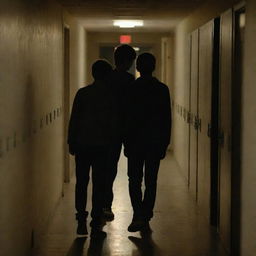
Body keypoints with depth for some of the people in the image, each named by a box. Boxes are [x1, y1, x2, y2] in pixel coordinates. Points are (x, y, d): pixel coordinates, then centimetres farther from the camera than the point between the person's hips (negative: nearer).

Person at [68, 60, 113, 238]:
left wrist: (71, 142, 9)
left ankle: (81, 222, 10)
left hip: (82, 144, 2)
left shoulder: (82, 93, 1)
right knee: (99, 185, 2)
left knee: (81, 183, 11)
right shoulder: (112, 94, -3)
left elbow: (74, 120, 2)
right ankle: (96, 225, 0)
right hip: (103, 145, -2)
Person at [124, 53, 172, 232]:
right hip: (156, 142, 2)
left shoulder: (131, 89, -8)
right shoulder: (162, 89, -1)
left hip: (135, 142, -2)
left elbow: (126, 118, -5)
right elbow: (167, 119, 1)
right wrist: (164, 143, 8)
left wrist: (126, 142, 3)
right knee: (151, 181, 9)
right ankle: (146, 218, 12)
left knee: (135, 180, 5)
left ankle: (138, 216, -9)